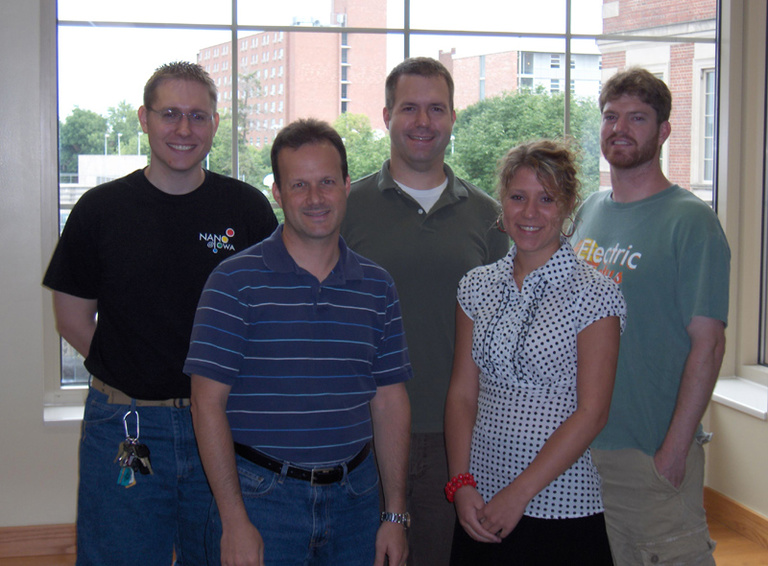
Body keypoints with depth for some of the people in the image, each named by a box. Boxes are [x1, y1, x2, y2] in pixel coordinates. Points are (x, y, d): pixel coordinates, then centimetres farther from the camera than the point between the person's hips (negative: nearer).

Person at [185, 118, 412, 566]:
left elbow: (390, 402, 7)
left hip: (354, 495, 4)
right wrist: (234, 522, -12)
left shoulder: (377, 287, 5)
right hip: (261, 494, -3)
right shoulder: (237, 281, -7)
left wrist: (396, 514, 5)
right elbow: (208, 403, -9)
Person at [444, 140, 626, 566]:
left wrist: (519, 494, -13)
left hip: (560, 508, -3)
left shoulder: (594, 294, -7)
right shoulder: (477, 286, 6)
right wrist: (461, 483, -5)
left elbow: (591, 413, -11)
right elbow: (462, 393, 6)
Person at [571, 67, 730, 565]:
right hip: (580, 444, 6)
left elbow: (708, 342, -14)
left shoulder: (690, 220, -10)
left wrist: (675, 449, -18)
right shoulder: (589, 212, 9)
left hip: (653, 453, -6)